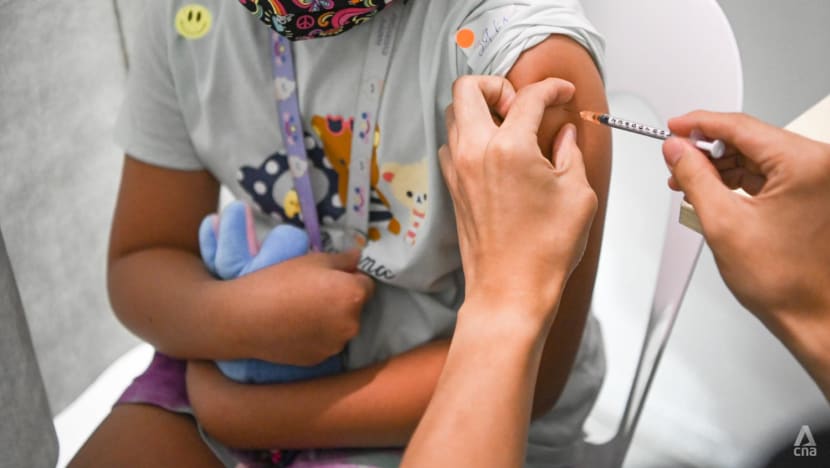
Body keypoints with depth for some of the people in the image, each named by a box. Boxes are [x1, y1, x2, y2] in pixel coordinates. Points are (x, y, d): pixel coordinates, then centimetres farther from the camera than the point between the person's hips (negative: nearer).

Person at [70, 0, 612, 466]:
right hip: (259, 358, 5)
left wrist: (237, 416, -16)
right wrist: (230, 317, -25)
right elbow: (139, 262, -1)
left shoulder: (527, 54, -27)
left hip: (465, 415, -4)